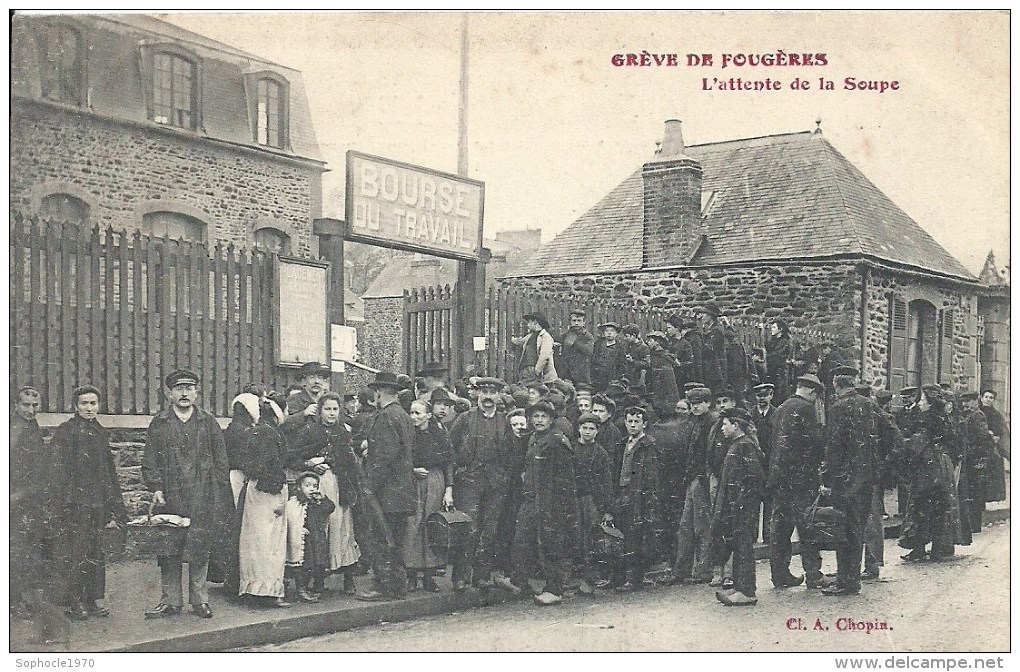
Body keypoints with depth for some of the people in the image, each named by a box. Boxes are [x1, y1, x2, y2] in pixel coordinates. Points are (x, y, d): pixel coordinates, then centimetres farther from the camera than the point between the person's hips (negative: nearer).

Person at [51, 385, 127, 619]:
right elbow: (59, 473, -9)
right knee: (78, 555, -4)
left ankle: (92, 601, 14)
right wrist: (64, 507, -15)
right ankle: (75, 604, 3)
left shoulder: (100, 433, 16)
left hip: (97, 506, 6)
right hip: (76, 506, -6)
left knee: (95, 555, 8)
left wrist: (114, 509, 16)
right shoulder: (65, 432, -4)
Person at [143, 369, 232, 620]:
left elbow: (221, 463, 10)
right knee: (168, 551, 1)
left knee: (200, 549, 1)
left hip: (202, 499, 0)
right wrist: (156, 488, -8)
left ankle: (199, 600, 9)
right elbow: (150, 462, 7)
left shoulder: (208, 423, 10)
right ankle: (170, 601, 8)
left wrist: (220, 497, 2)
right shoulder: (158, 425, 9)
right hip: (170, 498, 0)